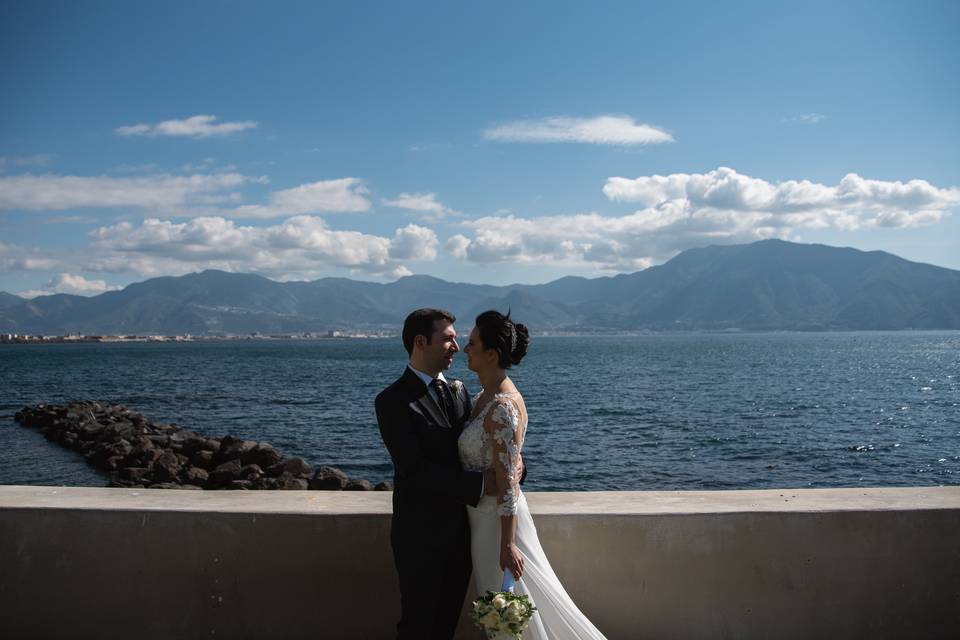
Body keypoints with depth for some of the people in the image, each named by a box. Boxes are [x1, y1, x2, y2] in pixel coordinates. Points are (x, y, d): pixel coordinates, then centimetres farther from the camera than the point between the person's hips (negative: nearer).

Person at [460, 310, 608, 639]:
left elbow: (508, 480, -23)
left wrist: (507, 543, -21)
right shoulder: (485, 397, 5)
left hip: (498, 519, -9)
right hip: (483, 514, 9)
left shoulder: (502, 407, -23)